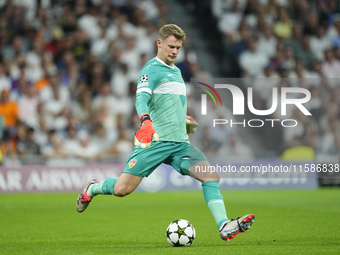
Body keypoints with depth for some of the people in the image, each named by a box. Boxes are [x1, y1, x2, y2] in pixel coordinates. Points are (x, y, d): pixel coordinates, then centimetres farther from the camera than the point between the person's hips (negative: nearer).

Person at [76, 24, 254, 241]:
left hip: (180, 143, 7)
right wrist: (146, 120, -41)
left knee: (211, 176, -13)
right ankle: (93, 188, 25)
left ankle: (224, 226, -19)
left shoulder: (176, 71, 22)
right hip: (155, 141, -7)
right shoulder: (152, 69, -5)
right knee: (122, 189, -7)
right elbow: (142, 98, -23)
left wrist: (183, 118, 30)